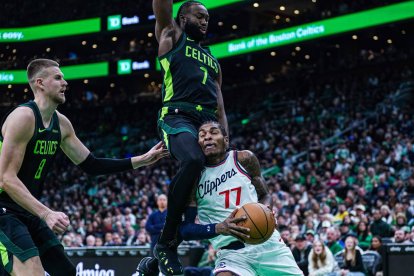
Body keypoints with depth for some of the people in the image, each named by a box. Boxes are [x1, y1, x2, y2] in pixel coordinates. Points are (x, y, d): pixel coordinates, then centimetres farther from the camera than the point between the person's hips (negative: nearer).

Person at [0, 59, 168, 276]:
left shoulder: (61, 123, 8)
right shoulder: (23, 117, -18)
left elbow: (91, 165, 14)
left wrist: (142, 160, 8)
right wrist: (46, 214, -32)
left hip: (29, 213, 9)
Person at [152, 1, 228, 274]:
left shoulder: (213, 61, 31)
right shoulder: (171, 35, 18)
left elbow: (220, 109, 26)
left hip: (207, 123, 7)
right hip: (178, 116, -7)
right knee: (193, 160, -36)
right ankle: (166, 242, -27)